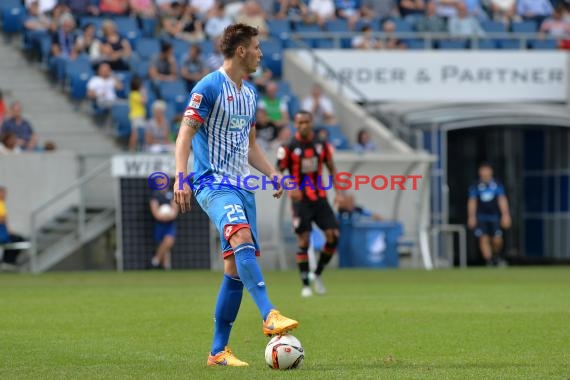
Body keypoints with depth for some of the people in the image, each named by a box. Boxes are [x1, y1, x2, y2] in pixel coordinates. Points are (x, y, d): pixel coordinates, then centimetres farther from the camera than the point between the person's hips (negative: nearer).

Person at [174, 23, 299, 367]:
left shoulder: (250, 93, 18)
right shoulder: (209, 87, -7)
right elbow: (185, 134, -12)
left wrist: (272, 173, 13)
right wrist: (181, 177, -24)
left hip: (242, 185, 8)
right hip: (214, 183, -8)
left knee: (236, 268, 3)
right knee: (242, 237, -32)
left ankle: (219, 351, 9)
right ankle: (270, 316, -46)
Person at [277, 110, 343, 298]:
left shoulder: (322, 145, 4)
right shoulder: (289, 148, -8)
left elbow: (331, 168, 15)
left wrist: (338, 192, 5)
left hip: (320, 198, 4)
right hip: (301, 200, -4)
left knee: (333, 236, -6)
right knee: (304, 240, -8)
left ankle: (318, 274, 13)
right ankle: (305, 285, 2)